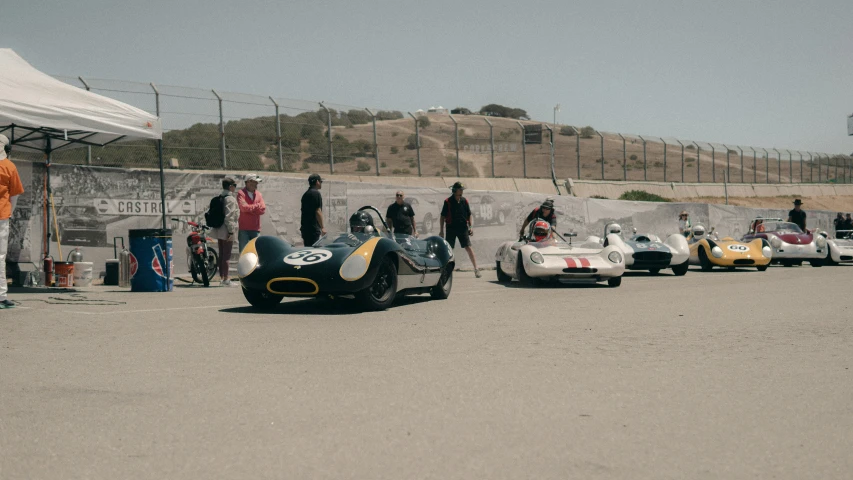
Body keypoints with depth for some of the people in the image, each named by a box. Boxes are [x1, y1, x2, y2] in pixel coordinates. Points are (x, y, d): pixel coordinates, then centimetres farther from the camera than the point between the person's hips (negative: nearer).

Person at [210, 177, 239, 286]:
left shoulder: (219, 198, 14)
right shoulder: (230, 199, -14)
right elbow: (229, 217, -20)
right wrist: (231, 231, -19)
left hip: (219, 230, 9)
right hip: (226, 231, -9)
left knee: (221, 255, 13)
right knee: (226, 255, -6)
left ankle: (221, 277, 17)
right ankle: (226, 280, -5)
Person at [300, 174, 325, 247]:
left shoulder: (305, 194, 17)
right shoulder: (316, 193, -10)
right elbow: (318, 212, -15)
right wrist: (322, 227, -13)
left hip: (305, 227, 9)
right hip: (314, 228, -9)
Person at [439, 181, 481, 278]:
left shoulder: (464, 201, 5)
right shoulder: (448, 201, -3)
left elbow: (469, 215, 13)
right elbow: (443, 216, 0)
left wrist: (471, 227, 5)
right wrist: (441, 230, -3)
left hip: (463, 228, 1)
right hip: (451, 228, -1)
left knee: (468, 247, -6)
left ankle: (476, 269, -5)